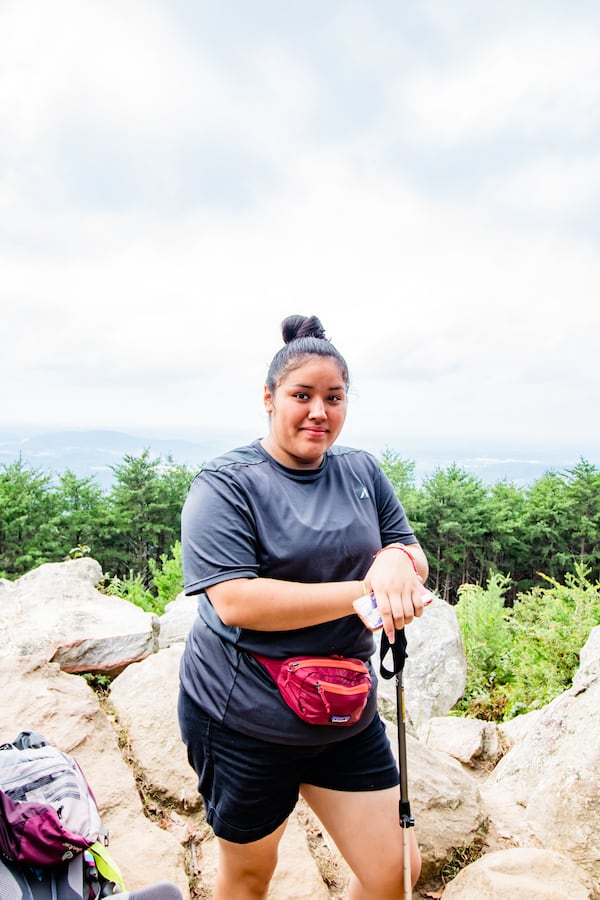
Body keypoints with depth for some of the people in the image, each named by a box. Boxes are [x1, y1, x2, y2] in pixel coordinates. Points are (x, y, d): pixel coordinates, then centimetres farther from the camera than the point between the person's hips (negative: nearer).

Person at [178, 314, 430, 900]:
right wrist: (363, 593, -26)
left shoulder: (362, 472, 2)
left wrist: (397, 560, -20)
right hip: (242, 719, -4)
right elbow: (233, 601, -25)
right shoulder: (225, 486, -15)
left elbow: (415, 557, 5)